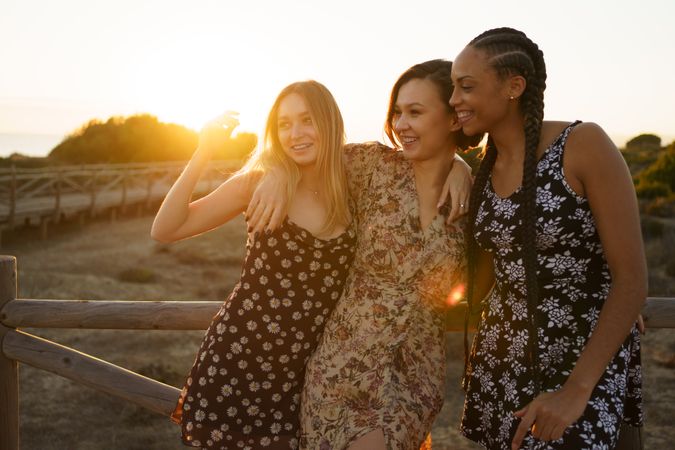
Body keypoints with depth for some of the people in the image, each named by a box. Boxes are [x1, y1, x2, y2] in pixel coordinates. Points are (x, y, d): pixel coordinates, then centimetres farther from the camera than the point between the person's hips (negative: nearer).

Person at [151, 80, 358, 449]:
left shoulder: (353, 187, -2)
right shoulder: (260, 183, -6)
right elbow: (165, 230, -7)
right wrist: (203, 153, -15)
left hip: (299, 372, 2)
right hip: (235, 357, -1)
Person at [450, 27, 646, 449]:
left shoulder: (583, 145, -14)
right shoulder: (482, 171, 3)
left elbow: (632, 279, -17)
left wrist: (577, 389, -20)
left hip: (588, 366, -5)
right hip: (502, 367, 6)